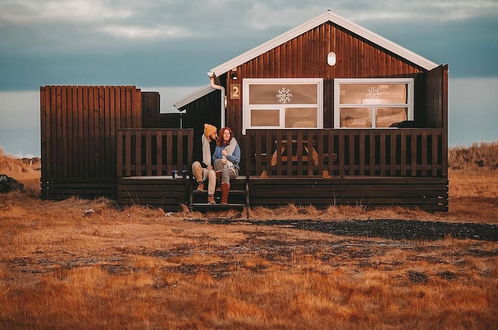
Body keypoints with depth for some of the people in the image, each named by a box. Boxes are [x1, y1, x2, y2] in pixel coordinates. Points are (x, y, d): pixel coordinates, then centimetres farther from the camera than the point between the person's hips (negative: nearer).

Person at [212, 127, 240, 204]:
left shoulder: (235, 145, 8)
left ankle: (224, 200, -50)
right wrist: (220, 160, -8)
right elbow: (214, 158, 12)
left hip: (233, 169, -2)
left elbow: (237, 160, 1)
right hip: (220, 169, 2)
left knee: (225, 171, -38)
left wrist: (226, 155, -7)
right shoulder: (218, 146, 16)